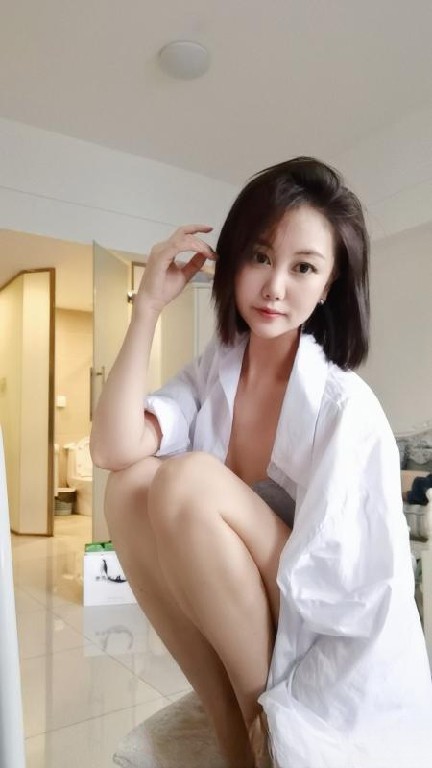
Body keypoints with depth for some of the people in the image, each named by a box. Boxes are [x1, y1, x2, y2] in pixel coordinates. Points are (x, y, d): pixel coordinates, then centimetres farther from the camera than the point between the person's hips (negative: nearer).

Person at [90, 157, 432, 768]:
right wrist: (149, 305, -17)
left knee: (188, 480, -26)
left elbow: (367, 599, -18)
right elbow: (113, 450, -19)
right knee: (131, 484, -18)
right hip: (231, 632, 5)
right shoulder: (211, 372, -4)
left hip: (322, 664, -5)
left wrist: (278, 717, -16)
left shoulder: (345, 408, -20)